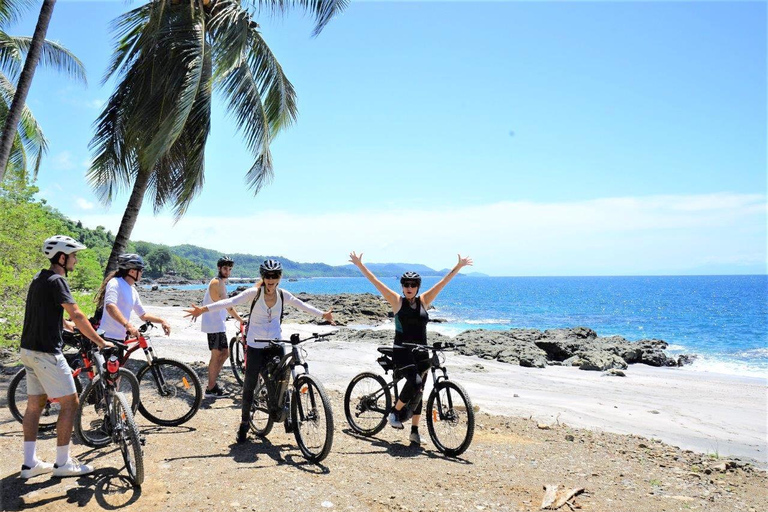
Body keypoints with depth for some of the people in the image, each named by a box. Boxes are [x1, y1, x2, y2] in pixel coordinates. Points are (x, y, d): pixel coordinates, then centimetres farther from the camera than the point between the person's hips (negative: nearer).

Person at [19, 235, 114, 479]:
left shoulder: (39, 279, 14)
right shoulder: (57, 280, -16)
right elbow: (77, 315, -22)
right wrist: (100, 342, -18)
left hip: (29, 349, 10)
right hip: (46, 352, -10)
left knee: (35, 404, 13)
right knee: (70, 403, -2)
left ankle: (30, 463, 19)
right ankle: (63, 462, 5)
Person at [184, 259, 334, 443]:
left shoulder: (283, 295, 0)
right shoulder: (255, 292, -11)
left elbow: (303, 306, 14)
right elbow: (230, 302, -21)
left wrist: (323, 314, 21)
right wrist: (203, 309, -31)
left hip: (276, 345, 2)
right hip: (255, 346, -2)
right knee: (249, 385, 2)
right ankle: (244, 424, 17)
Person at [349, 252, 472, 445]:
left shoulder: (424, 300, 6)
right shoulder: (397, 301, -1)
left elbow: (443, 282, 5)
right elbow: (375, 282, -4)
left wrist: (458, 267, 3)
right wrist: (359, 264, -7)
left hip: (421, 352, 4)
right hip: (402, 351, -4)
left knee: (418, 391, 7)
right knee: (415, 382, -26)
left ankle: (415, 431, 18)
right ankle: (395, 412, -4)